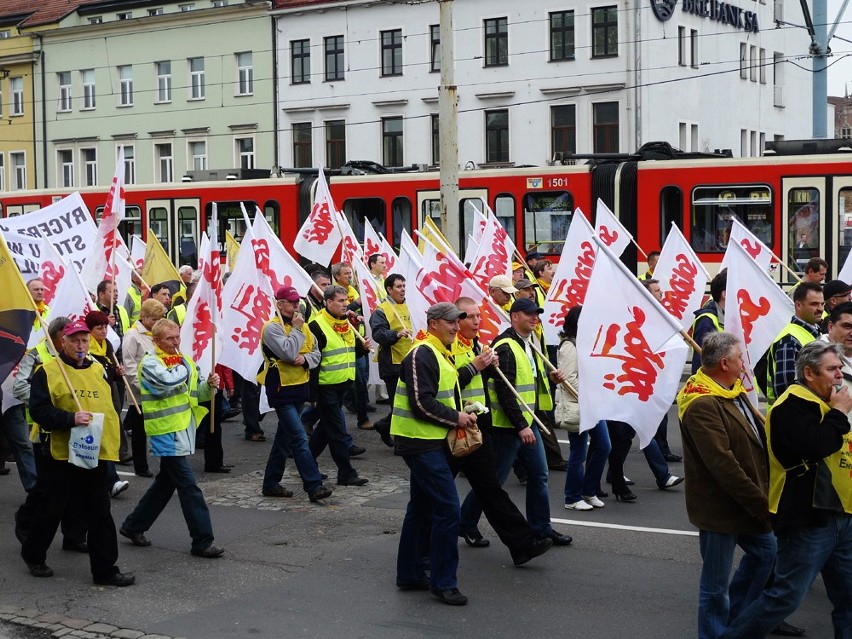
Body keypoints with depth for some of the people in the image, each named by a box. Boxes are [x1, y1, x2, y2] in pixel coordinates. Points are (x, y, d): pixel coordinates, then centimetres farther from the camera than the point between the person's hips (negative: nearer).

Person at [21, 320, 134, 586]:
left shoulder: (98, 370, 11)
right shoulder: (48, 372, -6)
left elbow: (110, 406, 20)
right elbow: (39, 410, -14)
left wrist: (112, 441, 12)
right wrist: (70, 418, -25)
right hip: (62, 453, -4)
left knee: (99, 514, 5)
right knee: (52, 509, 8)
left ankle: (105, 569, 9)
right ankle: (33, 555, 31)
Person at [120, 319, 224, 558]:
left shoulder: (184, 360, 14)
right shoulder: (150, 363, -11)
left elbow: (194, 394, 20)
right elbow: (168, 381, -31)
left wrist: (208, 385, -1)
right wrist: (184, 368, -12)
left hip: (183, 431, 9)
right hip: (166, 433, -9)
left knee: (166, 483, 18)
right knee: (189, 487, -8)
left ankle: (133, 526, 31)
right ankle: (202, 541, -4)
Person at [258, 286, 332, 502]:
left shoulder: (303, 327, 12)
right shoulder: (272, 327, -12)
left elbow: (316, 353, 11)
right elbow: (288, 352, -25)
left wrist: (306, 359, -10)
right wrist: (296, 329, -14)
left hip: (300, 388, 8)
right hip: (281, 389, -8)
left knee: (284, 436, 14)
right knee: (300, 439, -13)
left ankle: (271, 483, 24)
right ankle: (313, 486, -15)